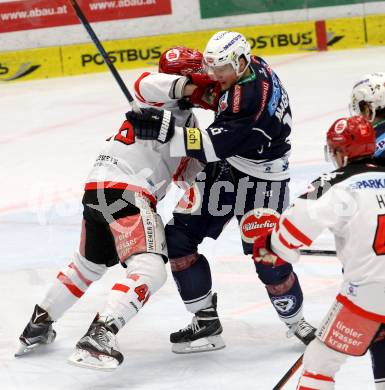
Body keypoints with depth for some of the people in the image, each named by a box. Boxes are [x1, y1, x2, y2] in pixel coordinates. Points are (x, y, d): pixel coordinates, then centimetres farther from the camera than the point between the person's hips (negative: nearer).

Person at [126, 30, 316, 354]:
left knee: (268, 259, -10)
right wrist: (182, 88, -2)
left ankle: (296, 321, 18)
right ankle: (206, 322, 6)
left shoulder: (251, 96, -31)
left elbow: (214, 145, -36)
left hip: (260, 180, -9)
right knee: (179, 238, -1)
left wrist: (164, 131, -41)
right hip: (223, 168, 9)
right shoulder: (250, 68, -4)